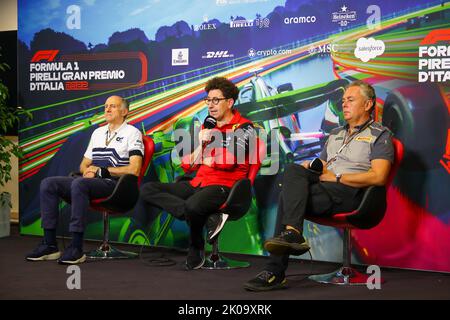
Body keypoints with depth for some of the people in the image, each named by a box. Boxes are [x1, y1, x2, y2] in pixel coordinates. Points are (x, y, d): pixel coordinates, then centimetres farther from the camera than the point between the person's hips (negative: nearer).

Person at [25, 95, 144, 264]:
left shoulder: (132, 133, 2)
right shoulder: (97, 132, 25)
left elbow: (134, 169, -11)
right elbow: (84, 164, 26)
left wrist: (102, 171, -9)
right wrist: (86, 171, 1)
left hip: (114, 184, -7)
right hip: (90, 181, 7)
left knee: (79, 184, -36)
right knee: (48, 184, -12)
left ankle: (76, 248, -34)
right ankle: (49, 245, -15)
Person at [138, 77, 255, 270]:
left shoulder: (243, 127, 2)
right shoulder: (208, 126, 21)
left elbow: (230, 160, -15)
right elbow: (187, 166, 18)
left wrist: (204, 159, 1)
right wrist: (201, 143, 1)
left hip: (224, 186, -8)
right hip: (198, 184, 8)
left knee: (193, 205, -40)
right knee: (147, 190, -10)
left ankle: (196, 247, -6)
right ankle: (209, 218, -23)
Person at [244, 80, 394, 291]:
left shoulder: (380, 135, 7)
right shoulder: (335, 134, 31)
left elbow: (378, 177, -8)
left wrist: (337, 177, -10)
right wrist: (312, 168, 2)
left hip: (351, 192, -6)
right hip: (325, 187, 6)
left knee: (289, 194, -26)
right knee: (294, 170, -26)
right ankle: (292, 233, -40)